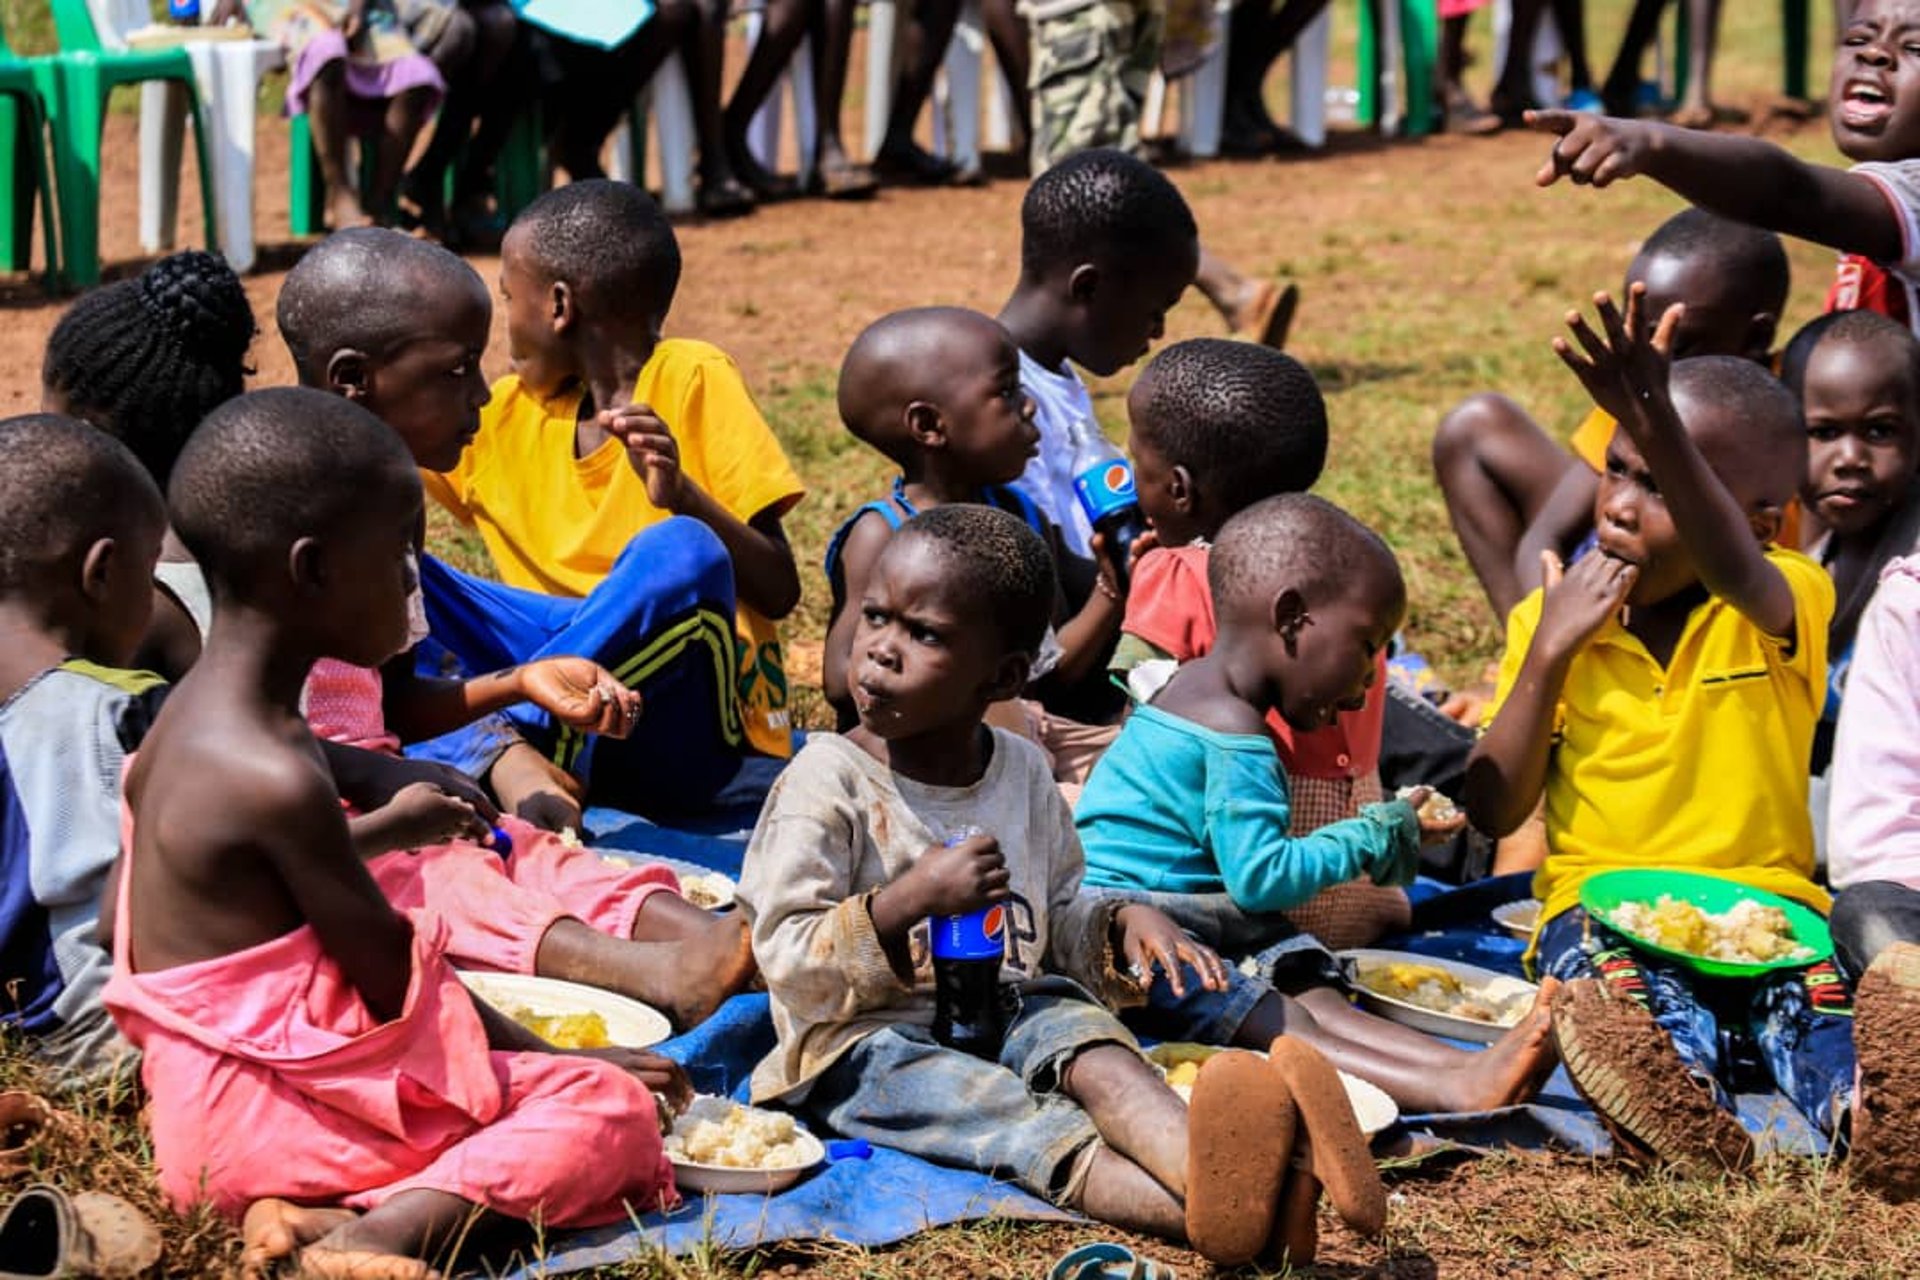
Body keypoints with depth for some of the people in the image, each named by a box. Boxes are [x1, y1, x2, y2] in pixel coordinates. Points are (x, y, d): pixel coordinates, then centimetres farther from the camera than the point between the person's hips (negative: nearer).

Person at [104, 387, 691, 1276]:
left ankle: (290, 1202, -1)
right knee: (609, 1107, -11)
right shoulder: (277, 783, -23)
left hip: (207, 1095, 10)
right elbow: (391, 976, -14)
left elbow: (120, 914, 17)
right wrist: (539, 1051, -1)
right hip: (266, 1105, -10)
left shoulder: (190, 719, 7)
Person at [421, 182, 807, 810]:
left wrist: (684, 497, -21)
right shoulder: (509, 412, 14)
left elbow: (779, 593, -7)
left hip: (687, 722, -5)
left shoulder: (692, 379, -1)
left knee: (677, 552, -34)